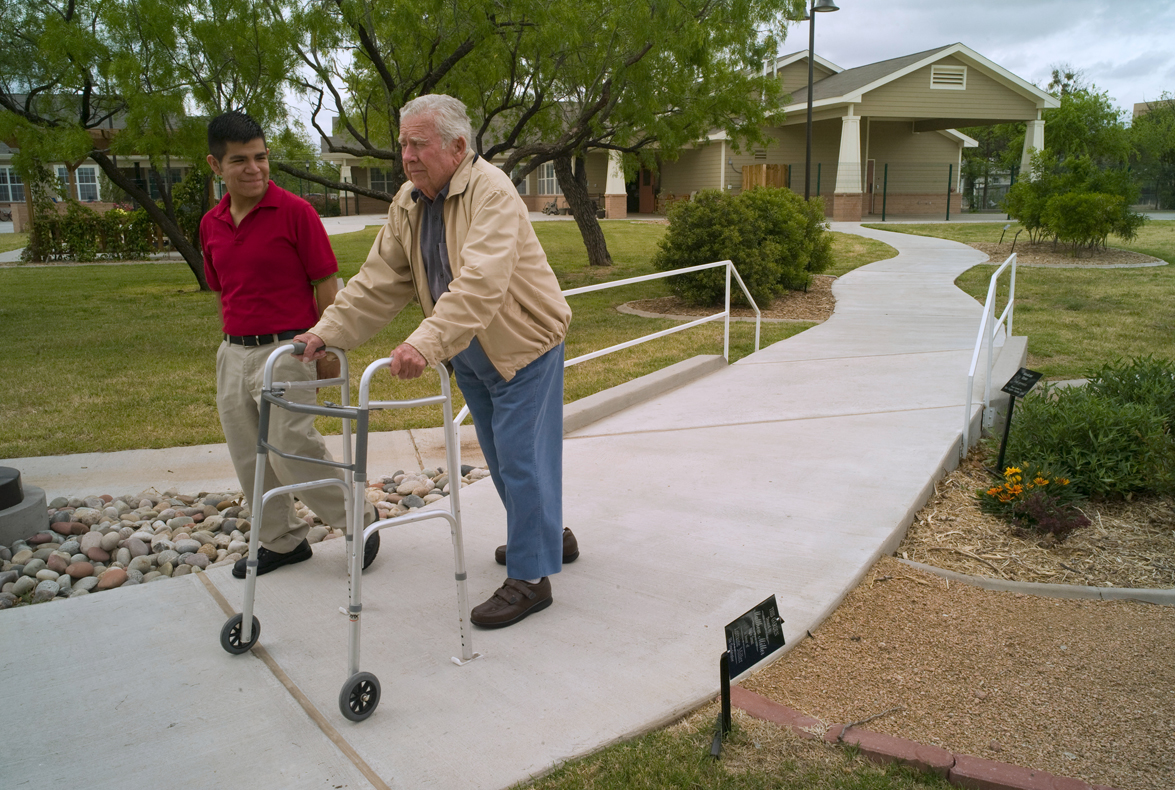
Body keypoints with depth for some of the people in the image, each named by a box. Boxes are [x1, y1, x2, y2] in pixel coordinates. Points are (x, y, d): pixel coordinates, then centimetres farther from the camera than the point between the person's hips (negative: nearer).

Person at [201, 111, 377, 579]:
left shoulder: (295, 212, -9)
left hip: (286, 348, -7)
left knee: (291, 446, -10)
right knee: (248, 457, 11)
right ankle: (281, 541, 27)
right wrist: (233, 342, 18)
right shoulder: (211, 225, 8)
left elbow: (325, 284, -7)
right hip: (233, 352, 7)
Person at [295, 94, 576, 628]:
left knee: (522, 458, -5)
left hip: (523, 344, -8)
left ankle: (531, 576, 6)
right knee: (500, 458, 17)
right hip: (470, 355, 8)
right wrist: (328, 331, -4)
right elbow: (379, 282, 4)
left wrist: (426, 343, -46)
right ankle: (549, 536, 37)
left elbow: (480, 284, -36)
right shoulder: (407, 204, 2)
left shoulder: (492, 192, -23)